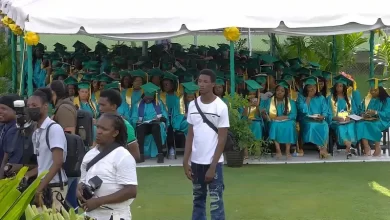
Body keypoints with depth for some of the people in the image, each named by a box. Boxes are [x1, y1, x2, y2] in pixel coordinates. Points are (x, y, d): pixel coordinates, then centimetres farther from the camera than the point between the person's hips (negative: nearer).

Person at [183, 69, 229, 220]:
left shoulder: (221, 107, -8)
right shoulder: (192, 105, 5)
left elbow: (222, 139, -9)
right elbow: (190, 135, 9)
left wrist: (212, 166, -13)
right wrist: (185, 161, 2)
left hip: (213, 162, -5)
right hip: (196, 161, 5)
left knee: (216, 202, -2)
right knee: (198, 200, 13)